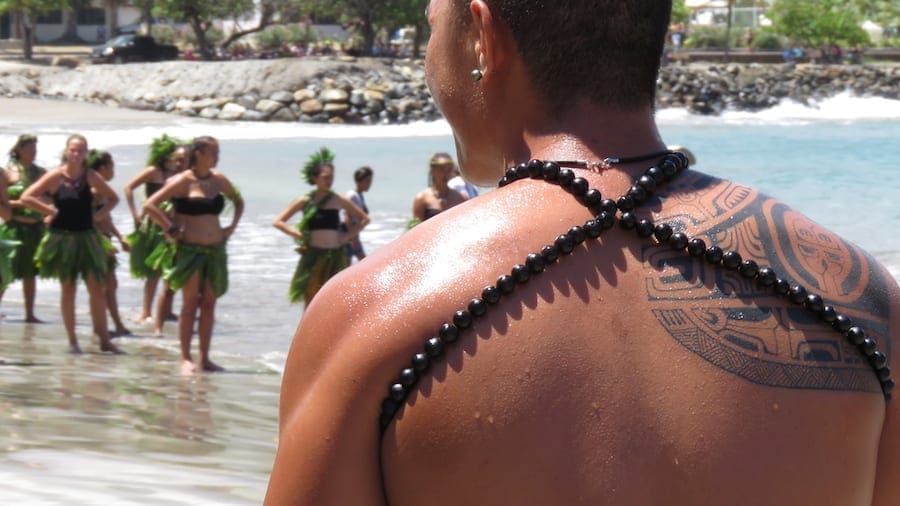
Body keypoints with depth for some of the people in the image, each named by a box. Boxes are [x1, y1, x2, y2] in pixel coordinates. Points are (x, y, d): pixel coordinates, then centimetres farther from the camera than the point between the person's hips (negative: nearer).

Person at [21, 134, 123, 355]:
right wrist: (50, 211, -10)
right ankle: (72, 341, 9)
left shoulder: (91, 177, 0)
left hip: (87, 238, 2)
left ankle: (104, 339, 6)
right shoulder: (55, 176, -8)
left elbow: (113, 199, 13)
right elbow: (26, 197, -9)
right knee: (68, 289, 3)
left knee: (98, 289, -1)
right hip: (62, 238, -2)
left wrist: (99, 214, -1)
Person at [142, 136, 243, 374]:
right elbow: (150, 205, -12)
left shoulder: (219, 180, 7)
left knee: (209, 303, 5)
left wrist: (232, 226, 12)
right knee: (190, 303, -4)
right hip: (189, 249, -5)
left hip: (215, 249, 5)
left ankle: (204, 358, 10)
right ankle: (186, 358, 1)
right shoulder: (183, 181, -9)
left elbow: (238, 202, 26)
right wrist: (171, 229, -12)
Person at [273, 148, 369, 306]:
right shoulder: (305, 201, 1)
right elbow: (278, 222, 4)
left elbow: (364, 219, 14)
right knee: (311, 303, -2)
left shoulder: (339, 201, 4)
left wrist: (348, 235, 1)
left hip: (334, 257, 1)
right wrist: (296, 233, -8)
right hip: (312, 256, -1)